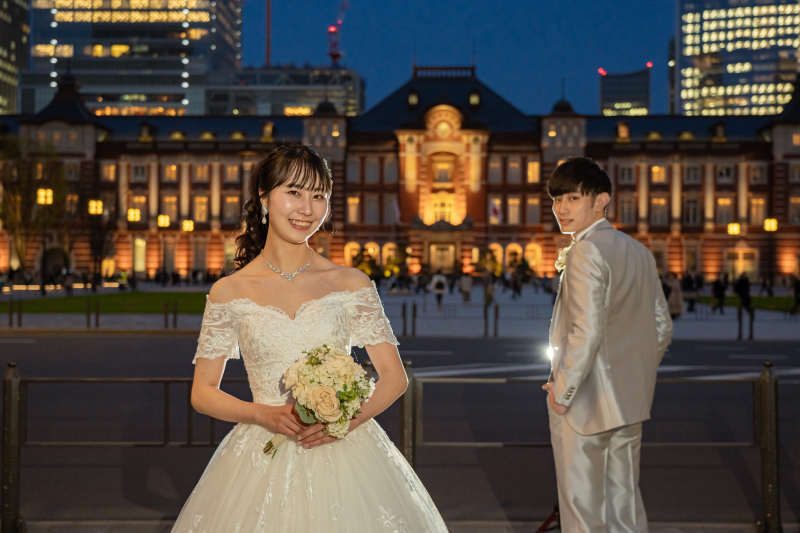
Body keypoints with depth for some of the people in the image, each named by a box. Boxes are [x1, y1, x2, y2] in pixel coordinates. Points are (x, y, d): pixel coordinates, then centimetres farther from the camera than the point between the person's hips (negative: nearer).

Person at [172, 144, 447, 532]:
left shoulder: (351, 284, 1)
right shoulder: (229, 292, 0)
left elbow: (394, 377, 2)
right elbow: (203, 393, 3)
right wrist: (264, 415, -13)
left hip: (345, 453, 1)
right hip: (264, 465, 0)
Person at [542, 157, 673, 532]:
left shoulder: (585, 252, -17)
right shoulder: (638, 252, 10)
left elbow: (587, 332, -25)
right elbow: (661, 328, 14)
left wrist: (563, 392, -16)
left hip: (585, 404, -8)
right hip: (630, 404, 8)